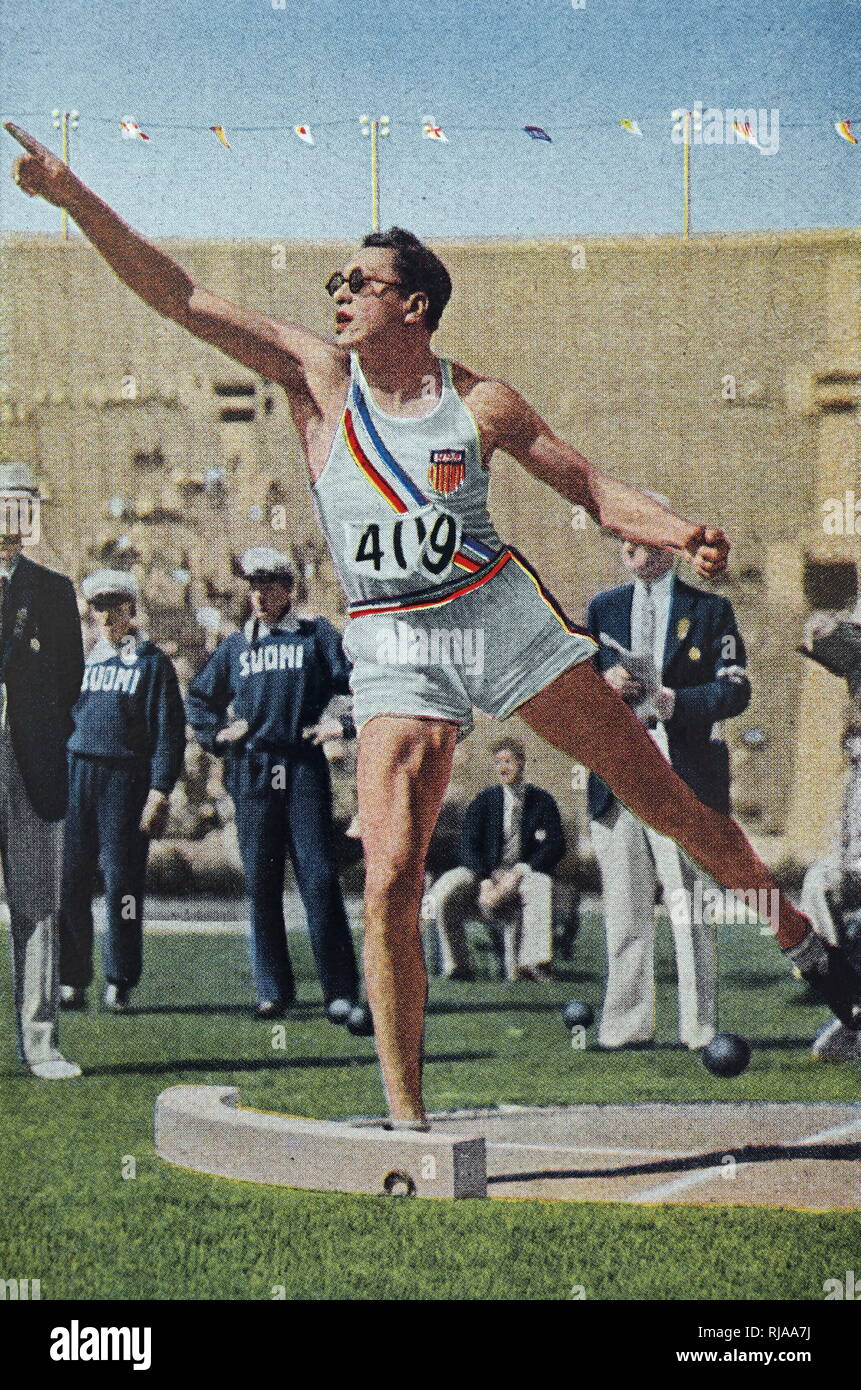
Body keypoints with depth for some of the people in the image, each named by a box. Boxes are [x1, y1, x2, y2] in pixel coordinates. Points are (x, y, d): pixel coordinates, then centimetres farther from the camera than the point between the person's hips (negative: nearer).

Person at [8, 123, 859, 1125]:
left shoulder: (482, 404, -1)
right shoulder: (317, 375, 0)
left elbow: (598, 492, 6)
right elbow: (178, 296, -4)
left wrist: (681, 534, -14)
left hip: (501, 616, 0)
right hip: (392, 650, 0)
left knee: (659, 797, 5)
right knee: (389, 879, -11)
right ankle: (405, 1116, -1)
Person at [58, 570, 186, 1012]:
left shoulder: (153, 663, 5)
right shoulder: (83, 661, 19)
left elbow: (169, 732, -1)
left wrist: (159, 793, -10)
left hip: (125, 780, -4)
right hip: (75, 778, 4)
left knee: (122, 882, -5)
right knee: (69, 882, -1)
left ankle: (119, 983, 3)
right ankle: (71, 981, 6)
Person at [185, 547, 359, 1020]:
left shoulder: (317, 635, 8)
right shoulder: (235, 645, 17)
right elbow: (199, 698, 28)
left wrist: (344, 723, -7)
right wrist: (216, 734, 12)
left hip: (305, 769, -3)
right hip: (251, 773, 3)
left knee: (318, 879, -9)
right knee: (261, 884, 3)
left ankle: (340, 990, -8)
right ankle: (273, 989, 10)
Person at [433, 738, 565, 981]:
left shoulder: (541, 801, 7)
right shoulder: (485, 800, 8)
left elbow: (555, 846, -2)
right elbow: (468, 846, 0)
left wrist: (519, 872, -16)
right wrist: (486, 883, -18)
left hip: (523, 873, -1)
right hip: (483, 874, 1)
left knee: (541, 886, -38)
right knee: (444, 891, -29)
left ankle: (531, 962, -42)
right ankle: (458, 967, -23)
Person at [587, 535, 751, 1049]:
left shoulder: (711, 609, 8)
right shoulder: (603, 608, 18)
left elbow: (736, 689, 0)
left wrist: (680, 702, -16)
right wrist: (603, 683, -4)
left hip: (685, 773, -3)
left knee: (690, 906, -6)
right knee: (624, 910, 3)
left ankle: (700, 1029, -2)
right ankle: (628, 1027, 8)